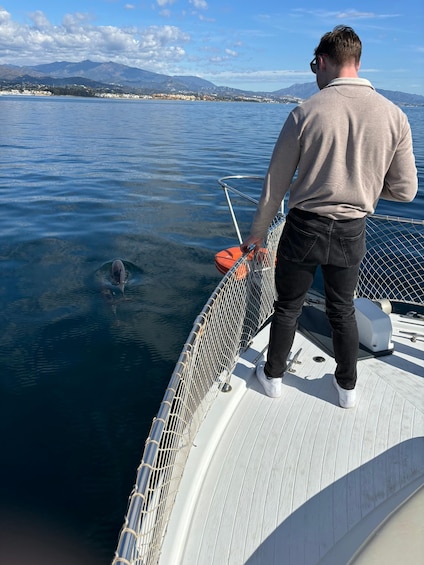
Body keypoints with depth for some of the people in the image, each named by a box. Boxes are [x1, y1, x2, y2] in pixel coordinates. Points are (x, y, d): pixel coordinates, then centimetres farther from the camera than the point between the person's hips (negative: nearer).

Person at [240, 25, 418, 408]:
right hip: (352, 232, 3)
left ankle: (273, 376, 35)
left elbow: (275, 184, -7)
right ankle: (347, 387, 36)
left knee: (288, 307, 16)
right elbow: (405, 190, 0)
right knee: (343, 310, 20)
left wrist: (257, 233, 6)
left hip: (304, 228, -2)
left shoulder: (306, 112, -11)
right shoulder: (393, 116, -5)